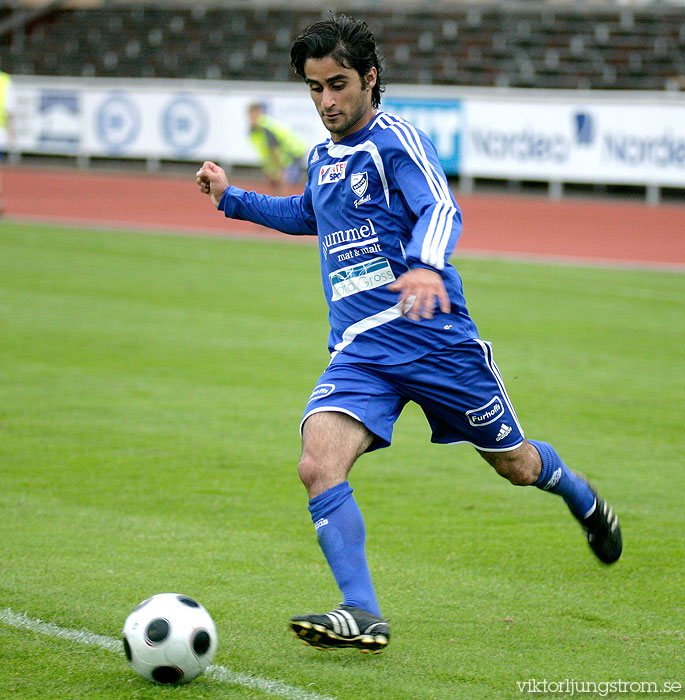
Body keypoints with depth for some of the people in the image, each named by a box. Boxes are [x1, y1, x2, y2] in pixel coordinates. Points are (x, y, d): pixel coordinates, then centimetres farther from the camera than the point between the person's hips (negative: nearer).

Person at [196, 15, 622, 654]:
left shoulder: (394, 139, -9)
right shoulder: (322, 158, 13)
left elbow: (441, 209, -27)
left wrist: (426, 265, -47)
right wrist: (232, 199, 29)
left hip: (434, 336, -5)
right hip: (359, 349, 5)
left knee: (516, 465, 12)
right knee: (318, 464, -22)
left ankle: (583, 500, 47)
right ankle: (361, 614, -24)